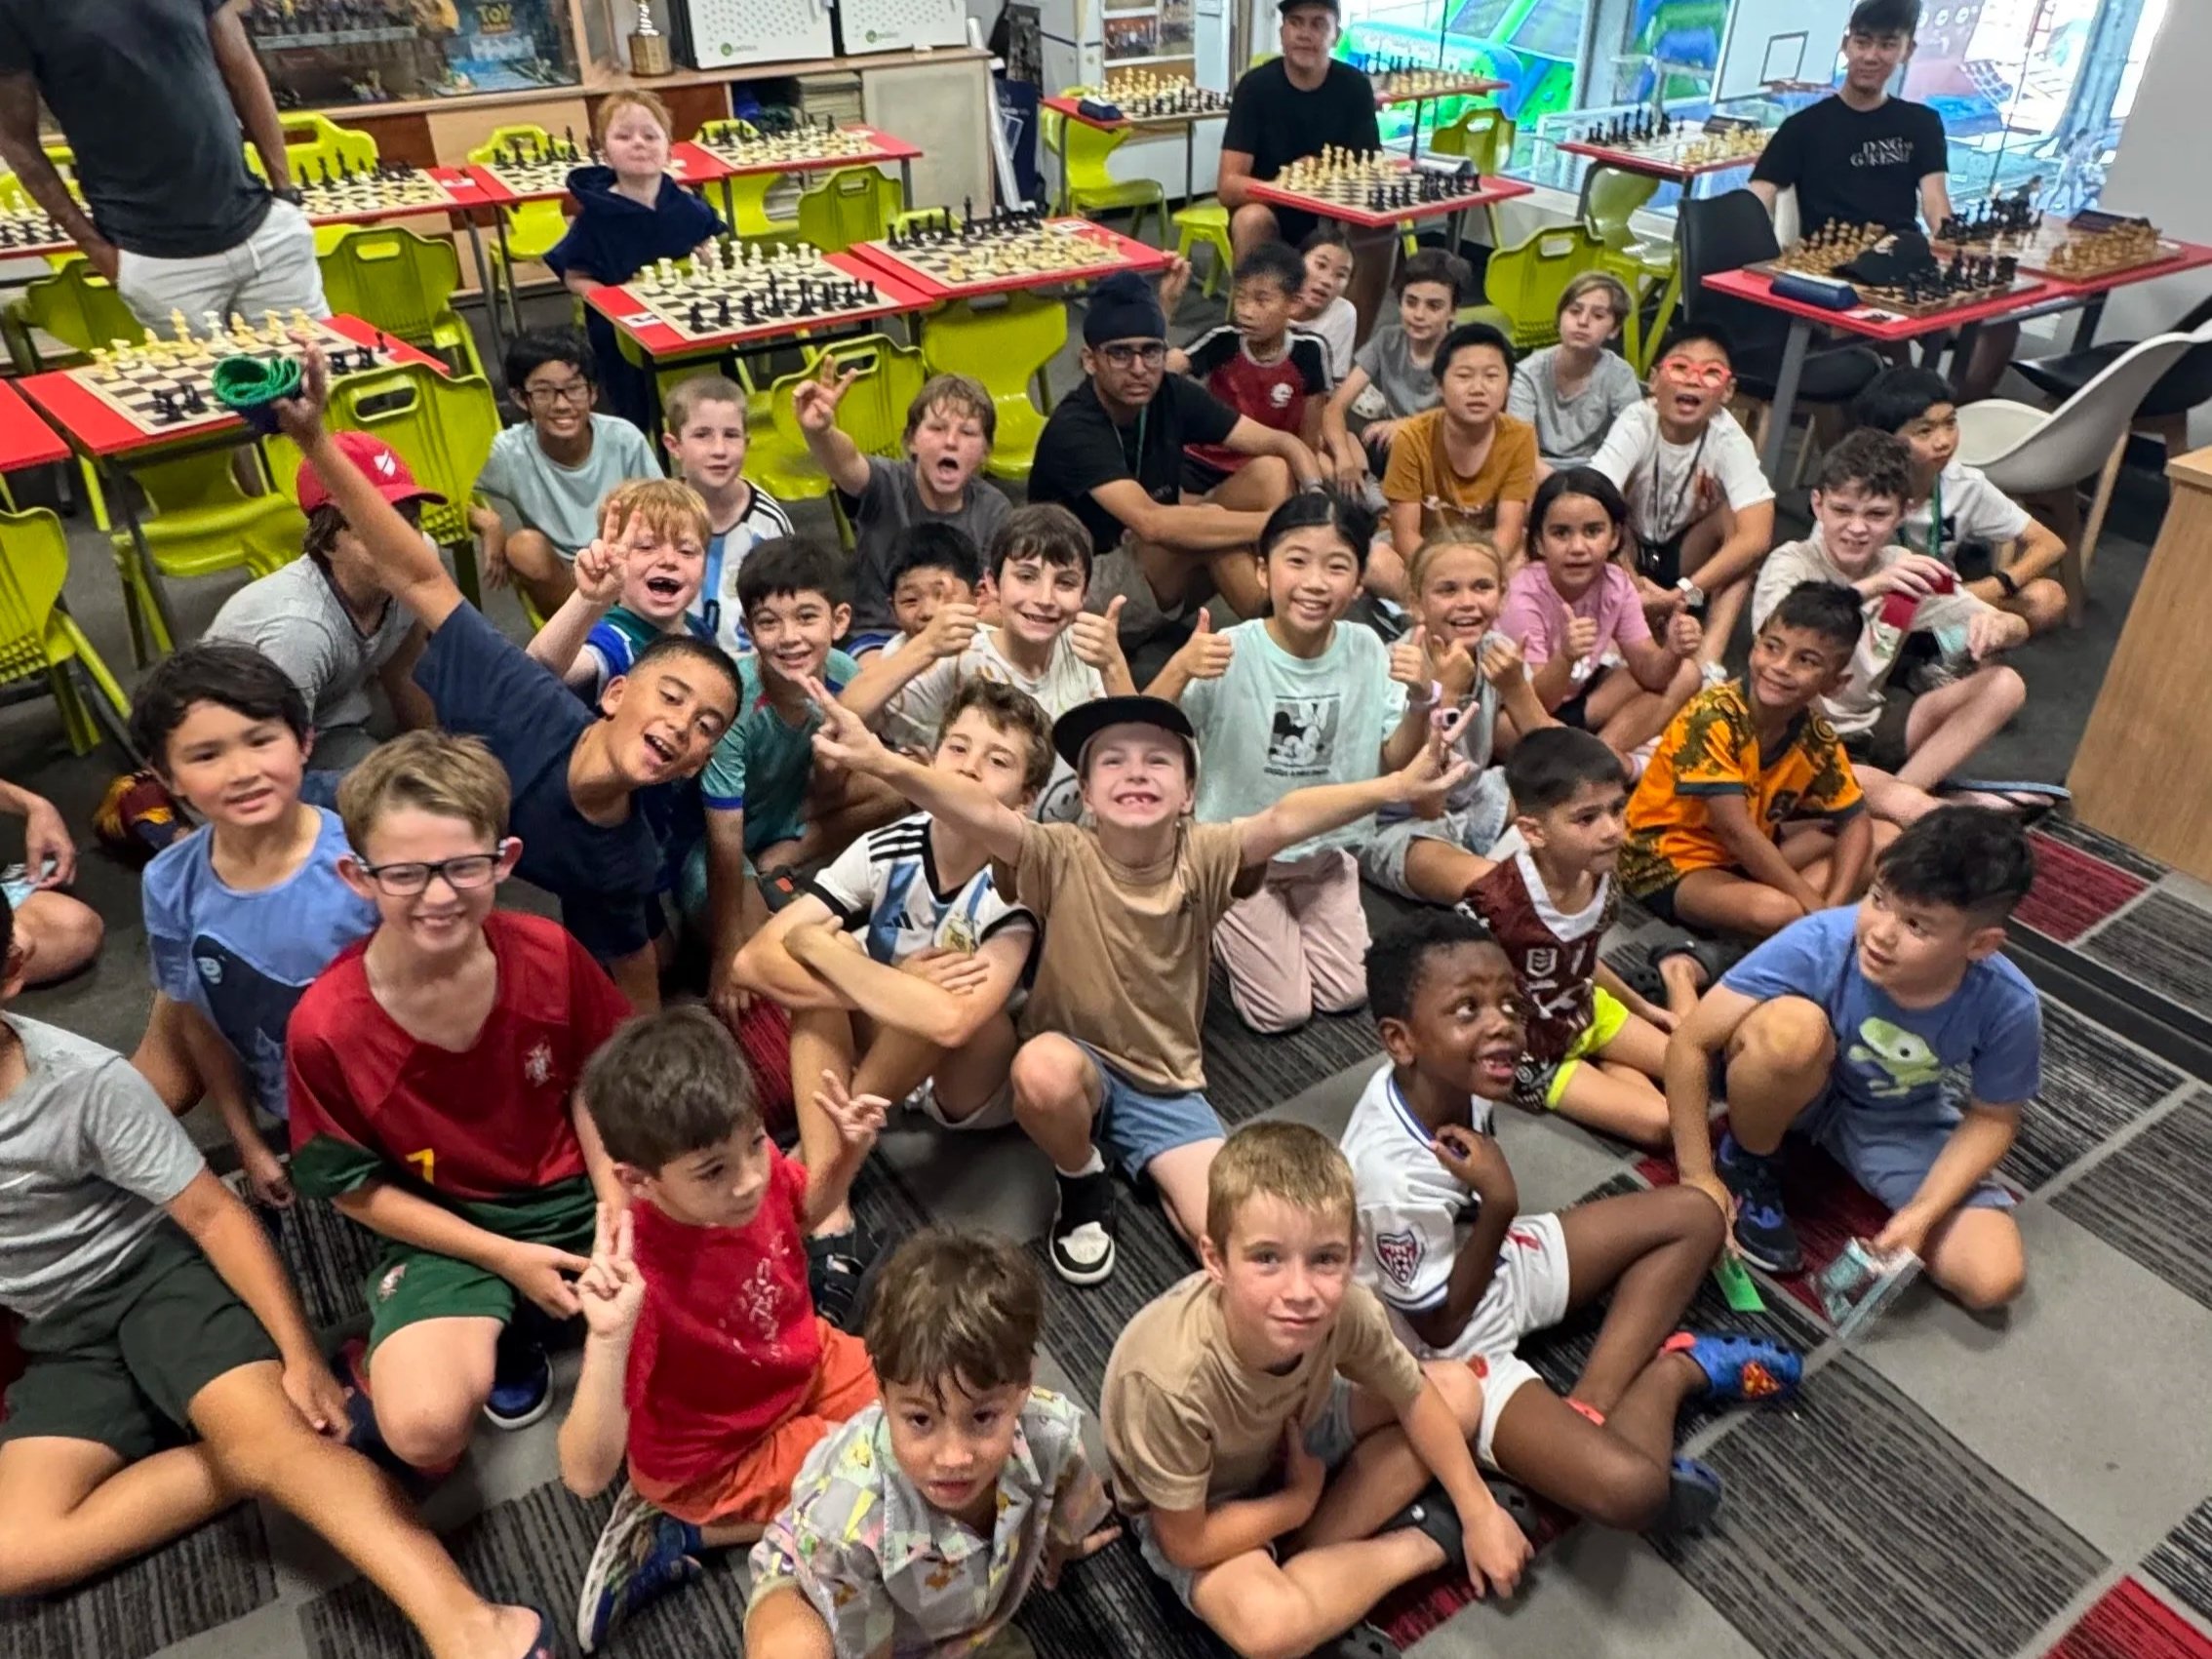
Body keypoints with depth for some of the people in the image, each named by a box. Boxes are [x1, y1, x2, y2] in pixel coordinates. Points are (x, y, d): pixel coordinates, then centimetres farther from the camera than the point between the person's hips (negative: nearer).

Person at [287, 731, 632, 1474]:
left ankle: (529, 1317, 12)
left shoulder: (547, 953, -16)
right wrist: (504, 1257, -12)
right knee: (426, 1428, -27)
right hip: (443, 1230, -2)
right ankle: (500, 1333, 8)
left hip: (575, 1194, 3)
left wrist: (619, 1210, -8)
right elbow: (354, 1187, -8)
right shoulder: (325, 1027, -21)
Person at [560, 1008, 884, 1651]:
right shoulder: (639, 1278, -38)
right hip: (720, 1460, -6)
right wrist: (607, 1338, -53)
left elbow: (805, 1210, 5)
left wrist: (848, 1151, -15)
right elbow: (586, 1475, -38)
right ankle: (683, 1530, 0)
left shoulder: (751, 1165, -22)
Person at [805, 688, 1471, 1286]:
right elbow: (982, 812, -35)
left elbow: (1283, 818, -30)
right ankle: (1082, 1187, -4)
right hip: (1077, 1066, 0)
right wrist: (883, 762, -53)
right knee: (1043, 1067, -38)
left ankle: (1160, 1184, 17)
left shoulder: (1202, 857, -13)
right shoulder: (1062, 858, -18)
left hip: (1167, 1087, 0)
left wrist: (1395, 787, -45)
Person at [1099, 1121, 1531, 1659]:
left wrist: (1480, 1514, -6)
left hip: (1291, 1436, 5)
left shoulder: (1346, 1308, -29)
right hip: (1195, 1506, -5)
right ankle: (1420, 1544, -3)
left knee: (1460, 1390, -2)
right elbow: (1185, 1544, -25)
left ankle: (1301, 1557, -7)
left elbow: (1413, 1398, -6)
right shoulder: (1171, 1380, -41)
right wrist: (1301, 1499, -14)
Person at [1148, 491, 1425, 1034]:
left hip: (1327, 851, 4)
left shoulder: (1366, 650, -11)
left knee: (1347, 997, 7)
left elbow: (1395, 763, -4)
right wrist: (1179, 670, -42)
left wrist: (1420, 702, -24)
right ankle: (1214, 919, 25)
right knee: (1284, 1012, 1)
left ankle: (1287, 922, 33)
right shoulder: (1230, 653, -24)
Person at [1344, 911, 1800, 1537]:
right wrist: (1499, 1206, -29)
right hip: (1451, 1352, -8)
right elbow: (1439, 1324, -22)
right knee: (1631, 1489, -28)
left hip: (1487, 1265, 8)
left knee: (1693, 1216, 7)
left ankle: (1590, 1407, 1)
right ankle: (1671, 1370, 3)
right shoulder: (1395, 1175, -38)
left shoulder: (1447, 1079, -16)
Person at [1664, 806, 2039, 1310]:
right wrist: (1698, 1176, -23)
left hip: (1903, 1123, 3)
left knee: (1994, 1280, -14)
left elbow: (1992, 1119, -8)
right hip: (1801, 1089, -2)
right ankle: (1748, 1163, -6)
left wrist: (1920, 1215, -21)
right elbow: (1689, 1044, -27)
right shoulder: (1818, 943, -34)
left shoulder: (2009, 1008, -27)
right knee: (1792, 1025, -38)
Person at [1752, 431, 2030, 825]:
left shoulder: (1902, 568, 1)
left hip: (1872, 724, 8)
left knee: (2004, 684, -8)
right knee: (1905, 806, -33)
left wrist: (1997, 628, -22)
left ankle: (1899, 792, -15)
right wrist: (1867, 588, -48)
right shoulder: (1791, 563, -14)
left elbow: (2019, 626, 2)